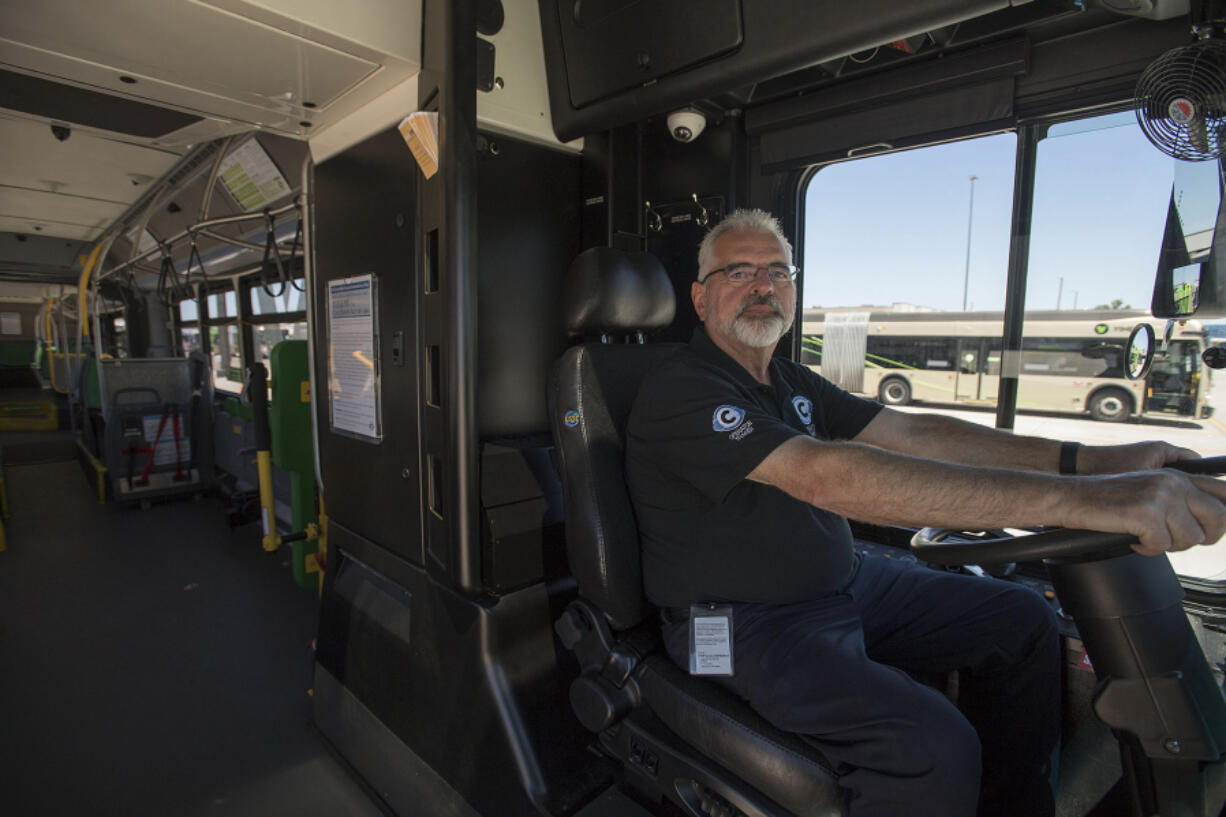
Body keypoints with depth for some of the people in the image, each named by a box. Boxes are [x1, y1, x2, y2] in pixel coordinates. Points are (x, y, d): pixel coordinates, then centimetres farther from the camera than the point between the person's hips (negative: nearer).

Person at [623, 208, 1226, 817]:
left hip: (842, 582, 9)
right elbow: (830, 476, -34)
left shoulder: (791, 383, 10)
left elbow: (912, 433, 2)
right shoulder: (680, 388, -20)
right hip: (747, 623, -8)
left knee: (1021, 620, 7)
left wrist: (1087, 460, -10)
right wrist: (1074, 498, -37)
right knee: (933, 746, -27)